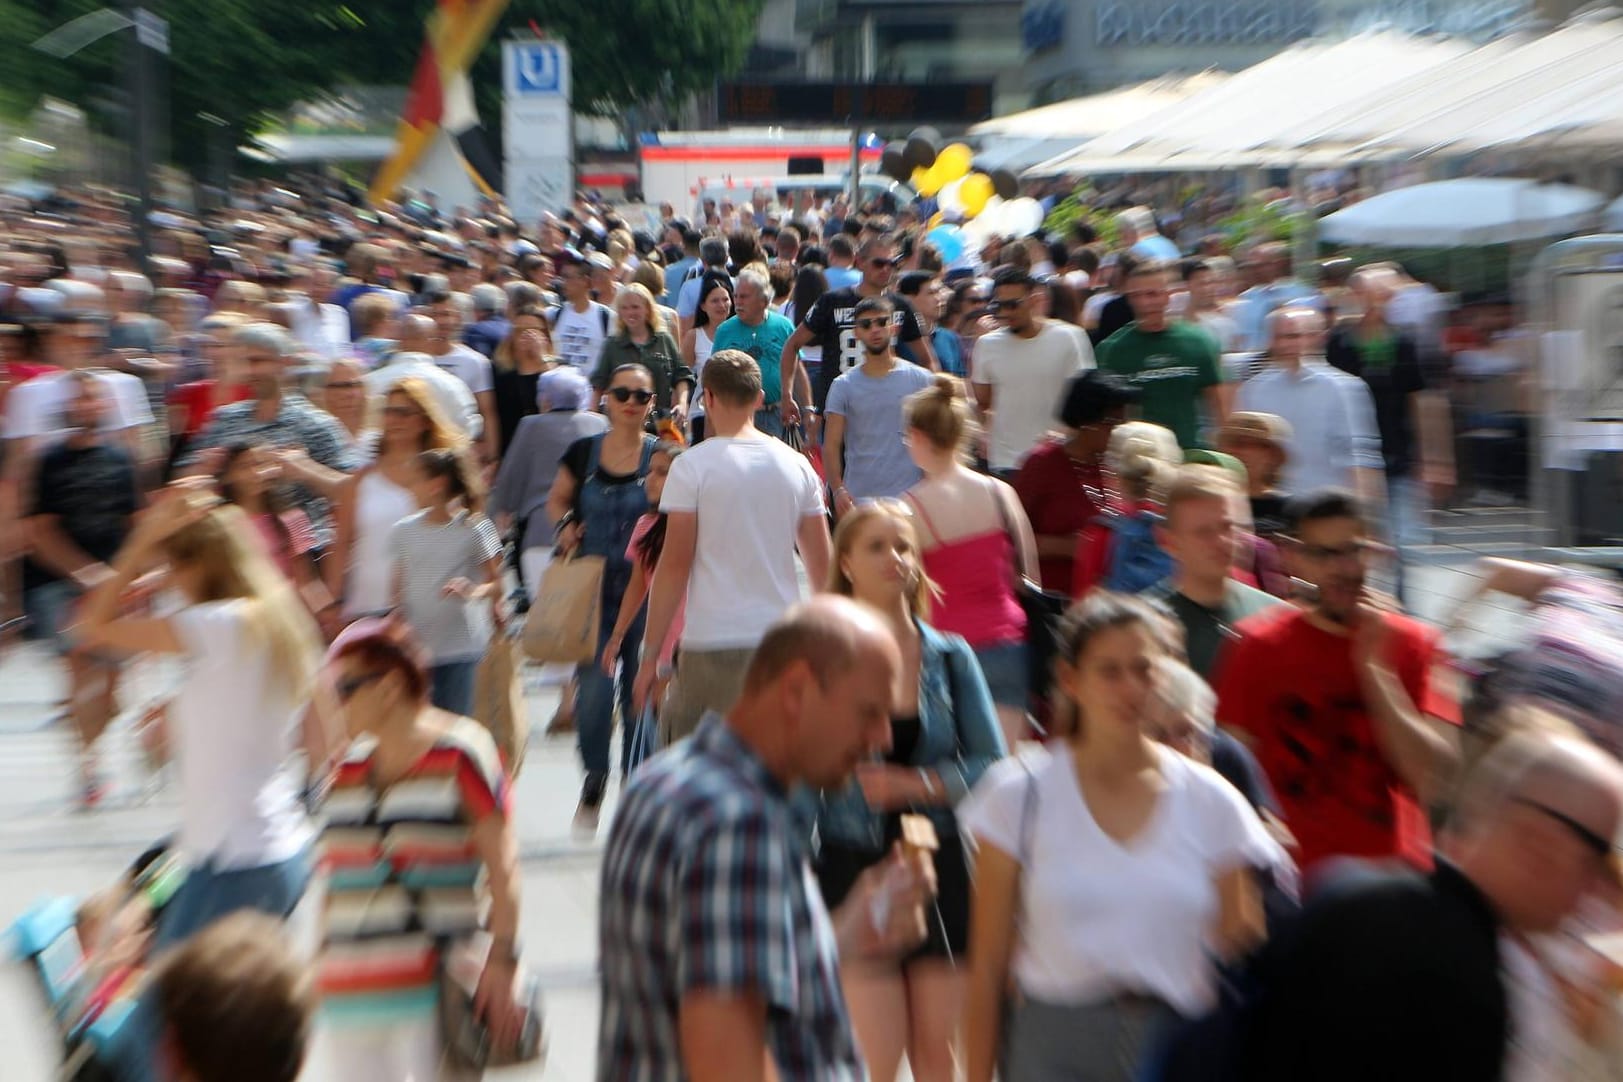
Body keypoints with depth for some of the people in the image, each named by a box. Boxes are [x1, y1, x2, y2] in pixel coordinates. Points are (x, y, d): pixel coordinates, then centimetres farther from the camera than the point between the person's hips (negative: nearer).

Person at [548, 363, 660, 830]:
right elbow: (556, 499, 19)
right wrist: (565, 526, 0)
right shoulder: (583, 452, 4)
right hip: (593, 588, 1)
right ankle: (594, 776, 18)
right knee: (593, 685, -6)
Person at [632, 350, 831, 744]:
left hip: (712, 643, -4)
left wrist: (651, 653, -1)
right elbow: (822, 567, 11)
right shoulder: (797, 465, 7)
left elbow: (675, 565, -8)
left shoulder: (693, 465, -5)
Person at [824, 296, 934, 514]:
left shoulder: (920, 379, 4)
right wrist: (838, 490, -15)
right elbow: (831, 445, -1)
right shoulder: (844, 386, 4)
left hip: (909, 497, 0)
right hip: (858, 498, 0)